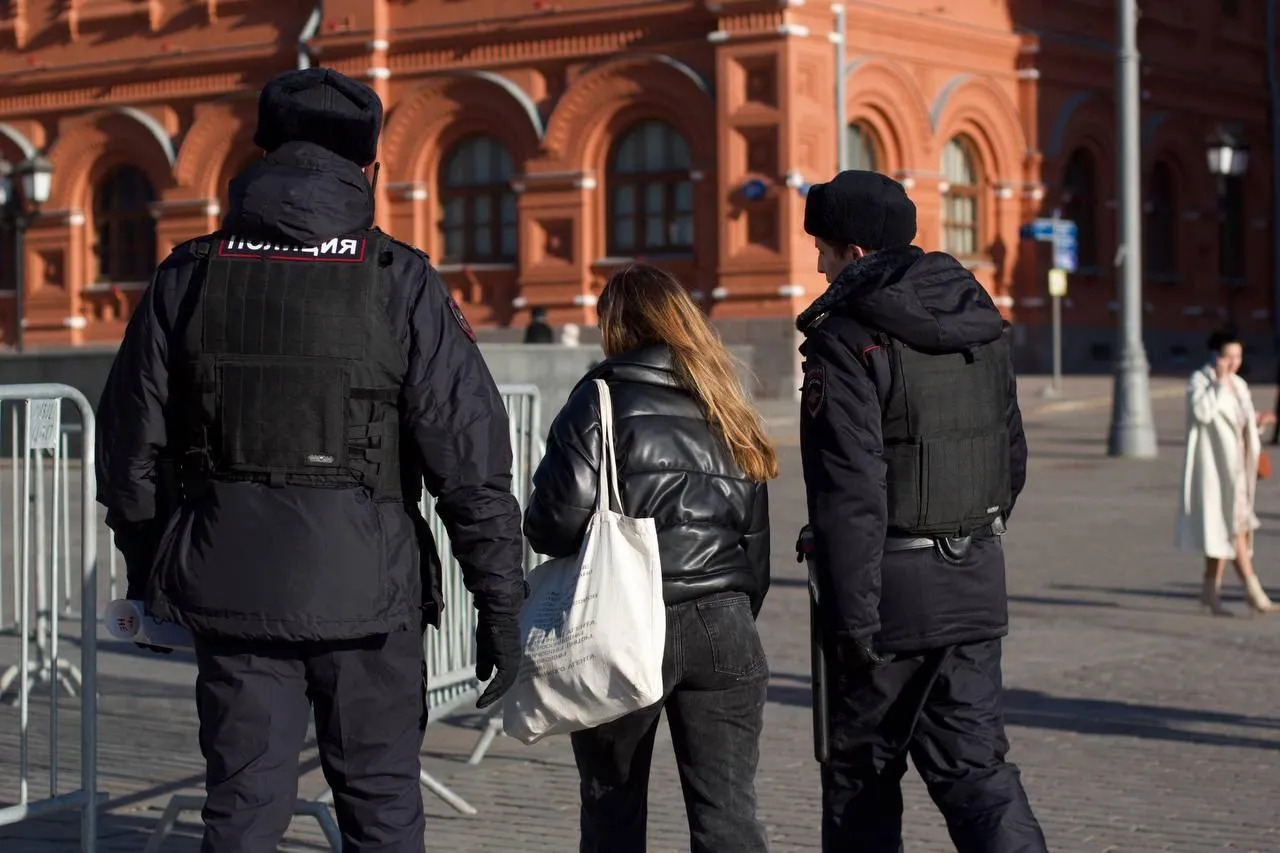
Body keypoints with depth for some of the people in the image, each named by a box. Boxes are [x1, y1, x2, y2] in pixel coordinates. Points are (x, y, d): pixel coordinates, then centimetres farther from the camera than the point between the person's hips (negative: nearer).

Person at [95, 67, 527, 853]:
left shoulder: (188, 278, 3)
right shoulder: (400, 285, -6)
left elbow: (131, 449, 8)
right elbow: (472, 454, -9)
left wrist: (148, 568, 21)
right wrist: (501, 601, -4)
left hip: (230, 583, 2)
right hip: (363, 584, -2)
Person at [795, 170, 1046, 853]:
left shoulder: (847, 341, -15)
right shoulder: (981, 323, 9)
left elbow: (851, 493, -20)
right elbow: (1012, 455, 16)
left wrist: (852, 620, -18)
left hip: (892, 589, -6)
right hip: (976, 589, 6)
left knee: (860, 771, 10)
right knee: (974, 762, 8)